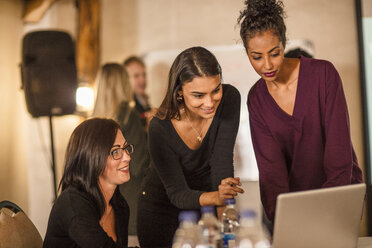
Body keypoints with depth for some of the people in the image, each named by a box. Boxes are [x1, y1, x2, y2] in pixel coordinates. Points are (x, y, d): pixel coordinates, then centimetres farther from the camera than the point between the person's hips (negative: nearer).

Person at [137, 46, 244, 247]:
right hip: (162, 207, -2)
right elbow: (177, 193, -26)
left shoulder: (229, 99, -22)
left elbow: (222, 162, -25)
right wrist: (215, 197, -47)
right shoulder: (160, 129, -30)